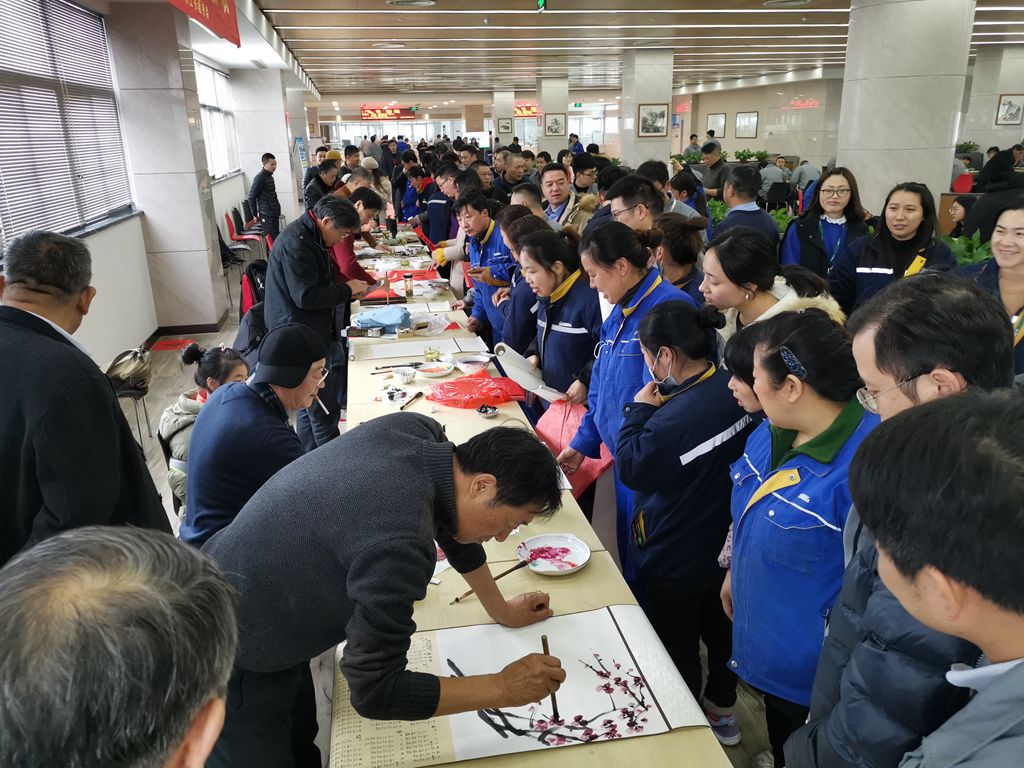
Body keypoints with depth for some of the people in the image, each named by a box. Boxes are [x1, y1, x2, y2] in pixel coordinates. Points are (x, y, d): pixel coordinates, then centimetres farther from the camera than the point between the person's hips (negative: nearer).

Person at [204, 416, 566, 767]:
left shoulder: (417, 429, -14)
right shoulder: (400, 546, -38)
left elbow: (449, 520, 4)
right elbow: (376, 692, -27)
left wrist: (502, 610, 15)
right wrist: (505, 688, -18)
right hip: (230, 653, -8)